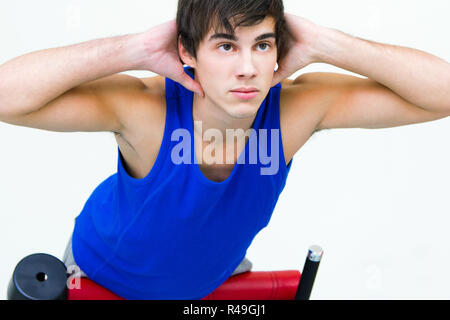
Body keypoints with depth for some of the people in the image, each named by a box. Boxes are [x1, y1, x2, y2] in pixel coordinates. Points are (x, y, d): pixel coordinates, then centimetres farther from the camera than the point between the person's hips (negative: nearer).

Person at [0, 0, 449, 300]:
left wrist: (322, 45, -44)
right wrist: (136, 49, -53)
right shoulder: (145, 109, -41)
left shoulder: (296, 108, -33)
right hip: (104, 272, -2)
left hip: (209, 276, 3)